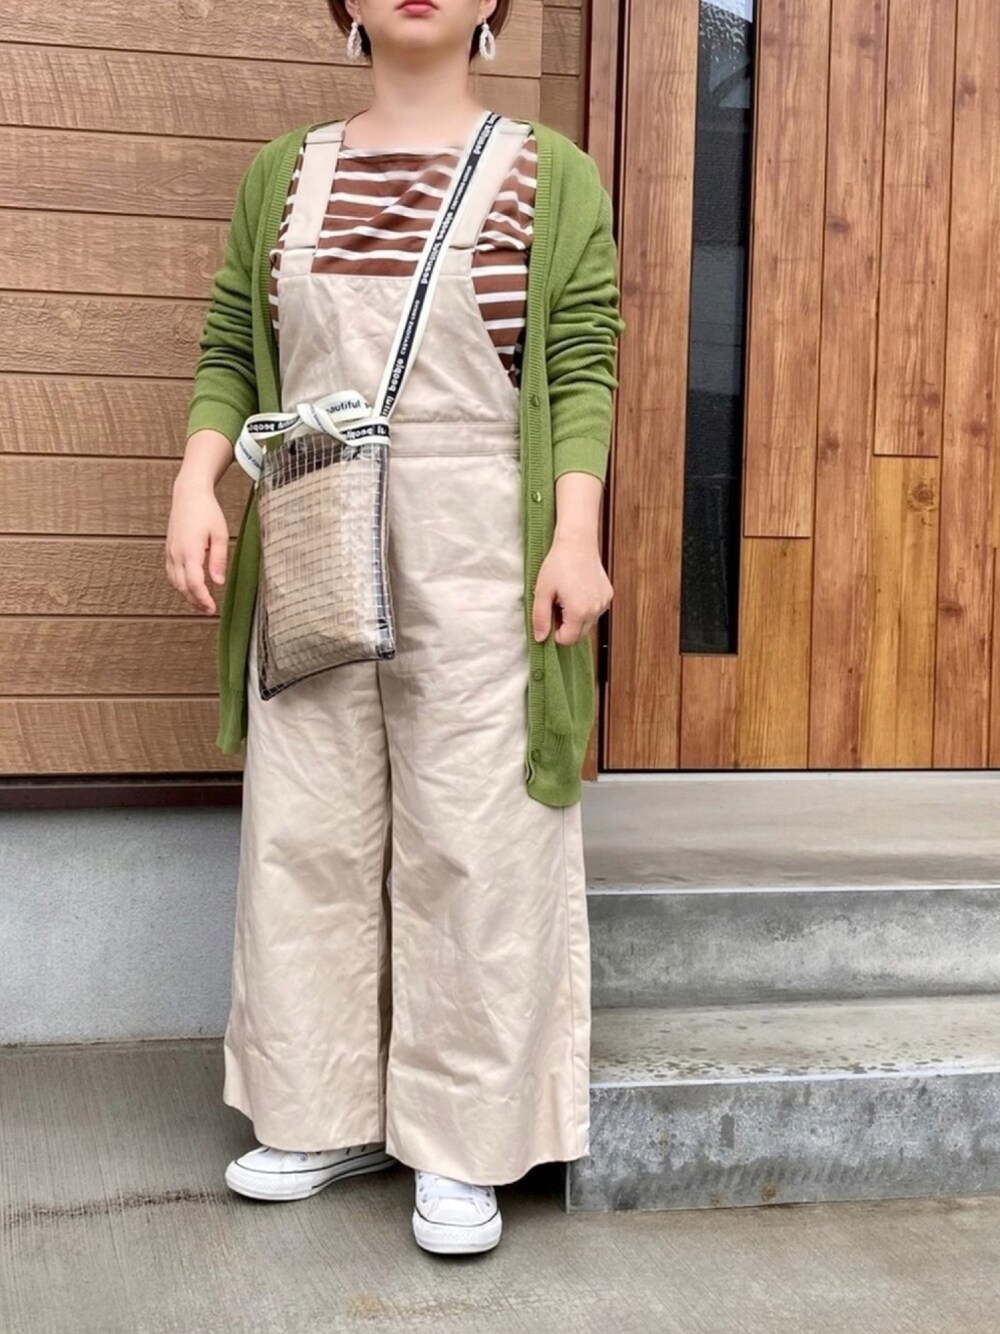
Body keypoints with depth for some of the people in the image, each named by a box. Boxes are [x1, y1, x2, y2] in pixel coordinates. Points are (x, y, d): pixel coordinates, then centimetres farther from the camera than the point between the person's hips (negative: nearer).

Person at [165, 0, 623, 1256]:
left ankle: (463, 1147, 12)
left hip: (478, 552, -3)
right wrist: (196, 483, -4)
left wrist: (576, 537, -13)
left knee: (471, 845, -1)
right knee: (306, 833, 7)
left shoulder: (550, 173, 2)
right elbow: (230, 353, 11)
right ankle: (328, 1116, 22)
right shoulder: (284, 172, 12)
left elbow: (583, 367, -4)